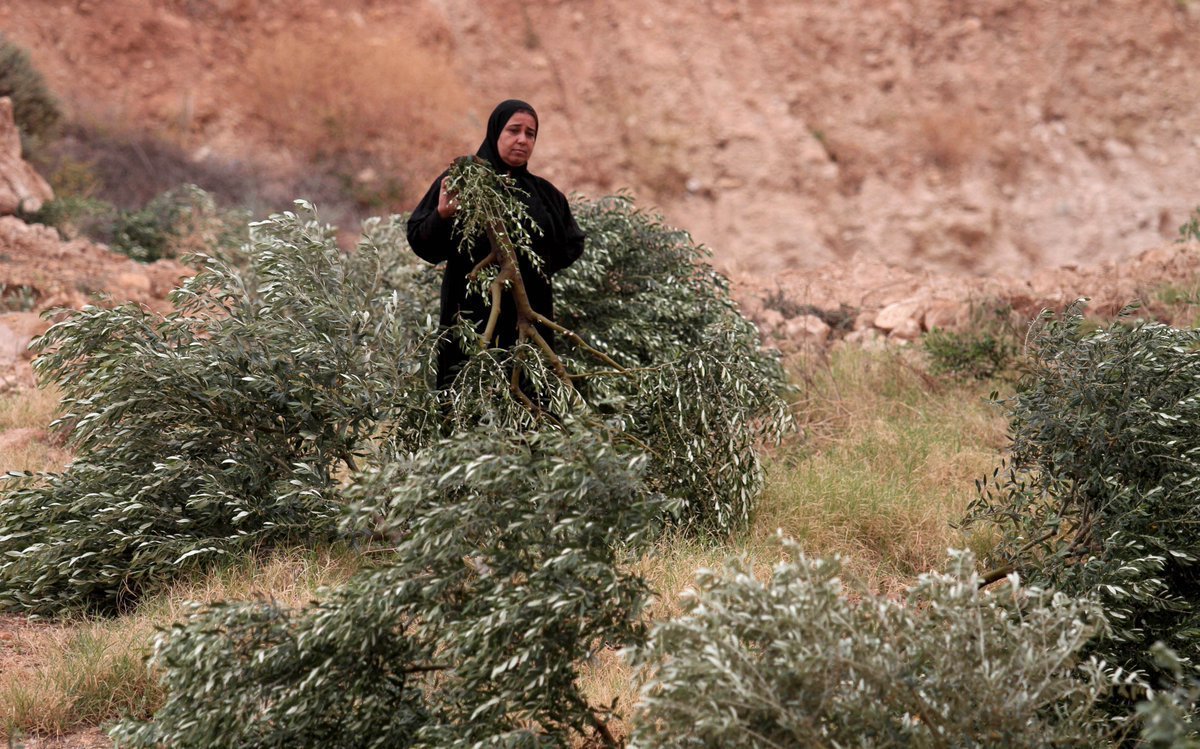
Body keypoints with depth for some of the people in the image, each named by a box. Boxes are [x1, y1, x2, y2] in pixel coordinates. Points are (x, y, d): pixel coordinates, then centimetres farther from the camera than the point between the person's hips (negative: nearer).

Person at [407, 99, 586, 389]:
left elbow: (572, 245, 22)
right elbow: (421, 243, -4)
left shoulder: (544, 194, 14)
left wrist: (542, 263, 4)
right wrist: (442, 216, -24)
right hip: (471, 316, -4)